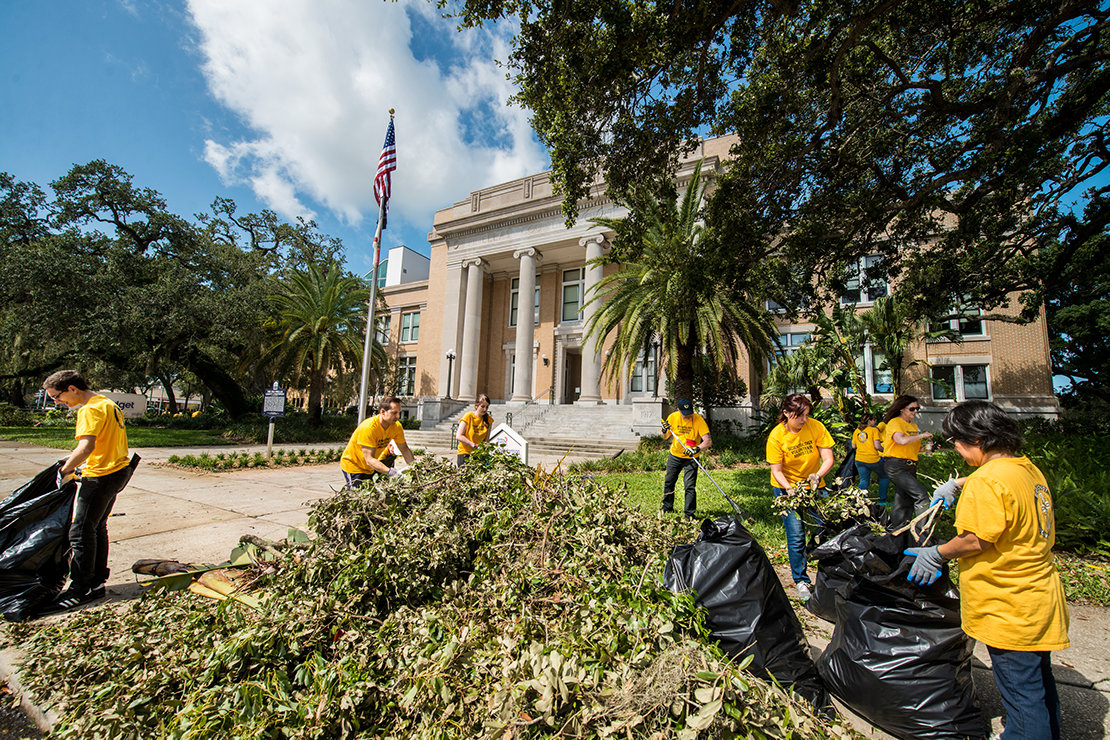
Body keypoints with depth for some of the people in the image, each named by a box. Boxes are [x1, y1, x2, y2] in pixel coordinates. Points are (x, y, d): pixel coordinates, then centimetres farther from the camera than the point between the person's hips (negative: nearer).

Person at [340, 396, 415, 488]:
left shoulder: (396, 426, -14)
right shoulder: (368, 428, -33)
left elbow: (405, 450, -6)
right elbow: (369, 460, -37)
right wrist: (390, 472, -48)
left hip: (371, 468, 6)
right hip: (353, 466, -6)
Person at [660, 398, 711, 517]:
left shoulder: (698, 420, -20)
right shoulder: (672, 417, -10)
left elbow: (708, 441, -26)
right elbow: (665, 437, 3)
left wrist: (697, 449, -43)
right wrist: (665, 431, -20)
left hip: (691, 458, -3)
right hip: (674, 455, 4)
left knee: (690, 486, -10)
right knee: (668, 483, 15)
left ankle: (690, 513, 6)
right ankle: (667, 508, 35)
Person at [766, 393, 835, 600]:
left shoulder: (816, 427, -14)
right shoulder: (776, 436, -18)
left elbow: (828, 459, -12)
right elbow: (776, 471, -14)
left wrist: (817, 476, -30)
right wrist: (790, 490, -29)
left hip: (814, 485, 2)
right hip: (786, 487, -2)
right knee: (796, 535, -6)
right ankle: (801, 581, 11)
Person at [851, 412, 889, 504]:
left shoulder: (856, 431, 9)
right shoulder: (874, 430, -6)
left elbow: (853, 446, 13)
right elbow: (877, 446, -14)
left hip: (859, 459, 4)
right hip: (873, 459, -4)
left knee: (864, 481, 10)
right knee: (884, 477, 17)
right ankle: (882, 500, 16)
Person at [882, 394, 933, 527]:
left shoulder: (913, 425, 19)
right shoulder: (894, 422, -8)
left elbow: (912, 448, 24)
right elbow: (902, 441, -26)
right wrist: (921, 435, -14)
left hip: (910, 466, 8)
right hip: (896, 466, -8)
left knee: (905, 503, 9)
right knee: (922, 494, -19)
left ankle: (895, 531, 18)